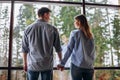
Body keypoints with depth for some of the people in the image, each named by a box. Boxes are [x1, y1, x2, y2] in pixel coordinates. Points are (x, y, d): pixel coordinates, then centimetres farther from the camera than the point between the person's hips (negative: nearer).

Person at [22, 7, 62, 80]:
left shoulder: (28, 29, -2)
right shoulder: (53, 29, -5)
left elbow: (24, 49, 4)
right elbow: (58, 48, 0)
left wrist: (25, 63, 16)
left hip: (32, 65, 1)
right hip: (47, 65, -1)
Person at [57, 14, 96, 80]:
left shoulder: (74, 33, -3)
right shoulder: (90, 36, 8)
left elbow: (69, 50, -6)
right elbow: (93, 53, 10)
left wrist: (62, 63, -2)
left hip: (77, 65, -3)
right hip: (89, 67, 4)